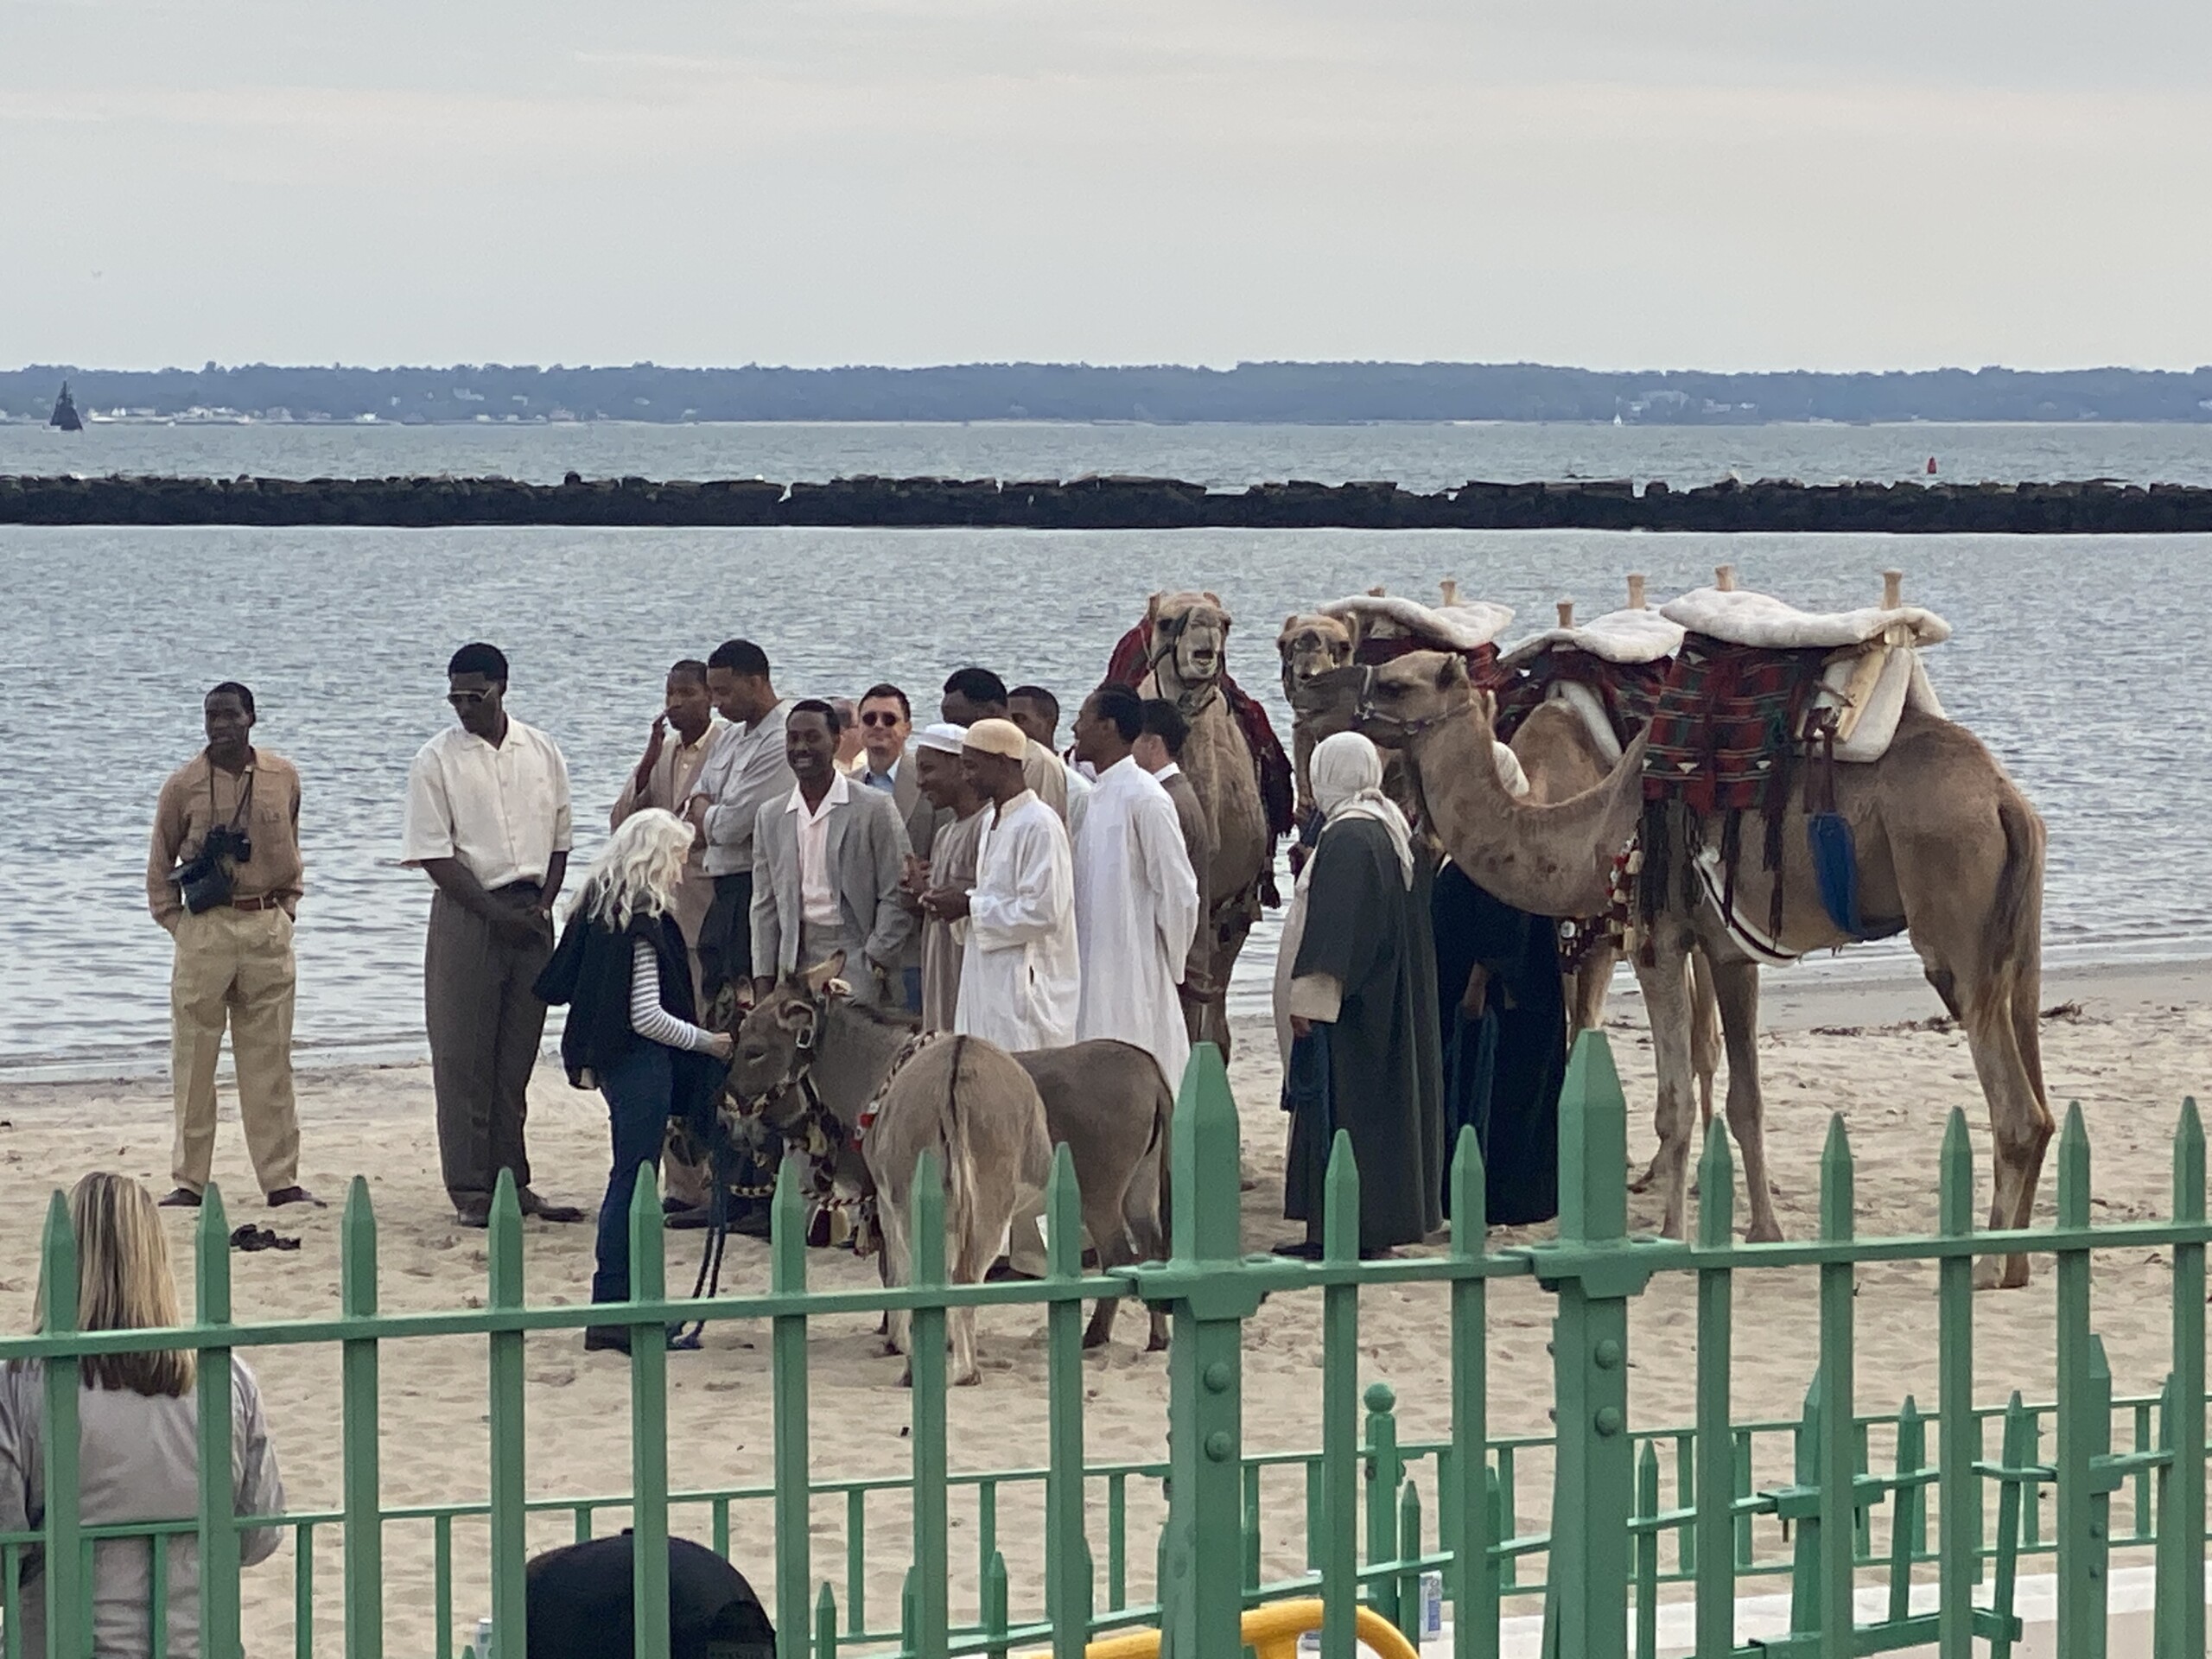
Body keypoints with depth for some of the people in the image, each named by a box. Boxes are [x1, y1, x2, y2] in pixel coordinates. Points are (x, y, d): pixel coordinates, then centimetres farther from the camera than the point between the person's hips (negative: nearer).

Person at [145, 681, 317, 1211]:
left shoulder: (283, 777, 4)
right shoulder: (184, 785, -3)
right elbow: (160, 862, 6)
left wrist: (288, 907, 9)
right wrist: (175, 923, 0)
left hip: (268, 929, 2)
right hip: (205, 927, -2)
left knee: (270, 1058, 5)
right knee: (193, 1057, 0)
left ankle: (281, 1179, 8)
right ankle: (189, 1179, 7)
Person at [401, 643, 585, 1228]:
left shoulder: (541, 753, 8)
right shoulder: (437, 761, -3)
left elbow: (558, 841, 13)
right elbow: (435, 855, -7)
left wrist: (542, 907, -2)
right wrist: (498, 914, -12)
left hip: (530, 914, 3)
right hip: (467, 914, -3)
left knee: (517, 1056, 8)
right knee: (463, 1058, -3)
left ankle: (512, 1181, 14)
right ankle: (470, 1190, 0)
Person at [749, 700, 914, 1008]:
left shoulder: (874, 808, -1)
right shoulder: (771, 816, 13)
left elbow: (896, 898, -1)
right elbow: (765, 905, 15)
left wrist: (874, 964, -8)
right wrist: (763, 982, 8)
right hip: (796, 965, 4)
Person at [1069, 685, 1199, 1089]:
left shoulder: (1144, 798, -13)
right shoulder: (1095, 798, 12)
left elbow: (1177, 893, -12)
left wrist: (1169, 964, -6)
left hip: (1134, 977, -8)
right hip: (1094, 976, 8)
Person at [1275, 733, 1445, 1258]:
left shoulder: (1346, 837, -17)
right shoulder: (1395, 828, 11)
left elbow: (1330, 925, -21)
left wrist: (1307, 998, -19)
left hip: (1348, 1000, -10)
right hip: (1392, 1000, 10)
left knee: (1338, 1105, -6)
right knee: (1381, 1099, 11)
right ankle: (1377, 1224, 15)